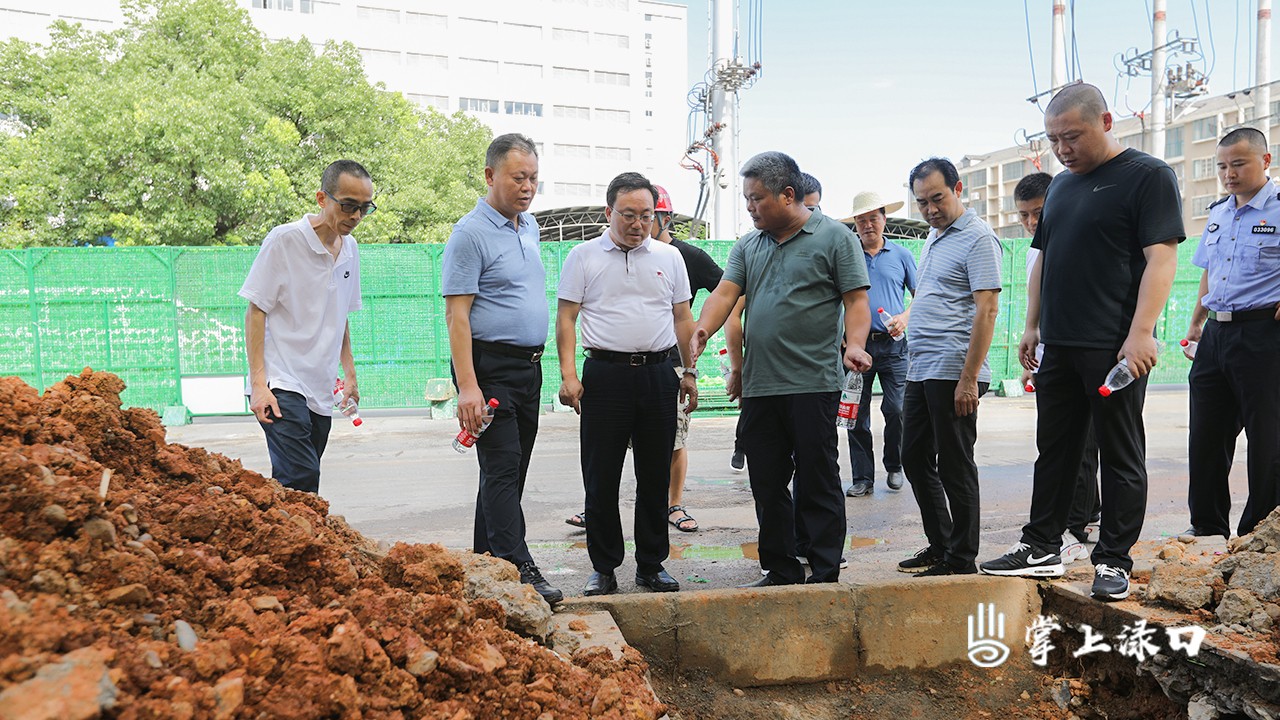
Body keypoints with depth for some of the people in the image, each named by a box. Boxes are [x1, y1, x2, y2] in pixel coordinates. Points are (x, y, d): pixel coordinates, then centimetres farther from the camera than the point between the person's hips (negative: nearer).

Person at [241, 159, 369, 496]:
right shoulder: (284, 240, -7)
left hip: (321, 391, 7)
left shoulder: (350, 249, 13)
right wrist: (259, 383, -14)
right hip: (282, 386, -7)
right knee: (301, 480, -18)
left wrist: (350, 374, 19)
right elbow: (255, 312, -7)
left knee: (299, 482, 8)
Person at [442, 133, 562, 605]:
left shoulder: (530, 227, 14)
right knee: (502, 469, -9)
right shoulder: (470, 234, -11)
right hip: (491, 366, -8)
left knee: (511, 472, 11)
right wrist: (468, 387, -22)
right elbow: (456, 315, -15)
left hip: (529, 366, 8)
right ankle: (519, 571, -8)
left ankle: (486, 561, 21)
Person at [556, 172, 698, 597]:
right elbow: (566, 318, 1)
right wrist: (567, 375, -8)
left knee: (655, 478, 8)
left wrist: (689, 372, 10)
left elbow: (682, 318, 15)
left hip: (658, 375, 3)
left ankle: (651, 565, 20)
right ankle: (604, 568, 14)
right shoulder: (584, 257, 3)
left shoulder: (669, 257, 11)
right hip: (605, 375, -2)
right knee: (601, 479, 2)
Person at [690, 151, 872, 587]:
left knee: (818, 486, 0)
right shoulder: (748, 246, 16)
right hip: (759, 386, 6)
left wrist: (855, 344, -21)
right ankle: (780, 572, 23)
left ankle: (825, 577, 10)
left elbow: (856, 300, -3)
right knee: (767, 488, 11)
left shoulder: (834, 237, 1)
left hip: (812, 385, -5)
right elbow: (725, 293, 5)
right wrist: (703, 329, -14)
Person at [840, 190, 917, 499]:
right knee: (857, 414, 1)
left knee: (896, 409, -6)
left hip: (892, 345, 0)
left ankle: (894, 467, 17)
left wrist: (905, 318, -5)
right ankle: (863, 478, 9)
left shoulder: (901, 255, 10)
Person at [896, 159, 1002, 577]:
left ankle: (962, 560, 11)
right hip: (920, 371, 9)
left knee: (955, 467, -1)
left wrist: (969, 379, -22)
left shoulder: (978, 237, -11)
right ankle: (939, 546, 27)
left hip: (954, 374, -9)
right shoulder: (933, 238, 17)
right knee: (915, 459, 14)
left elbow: (987, 310, -18)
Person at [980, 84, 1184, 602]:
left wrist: (1140, 333, -21)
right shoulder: (1061, 185, 17)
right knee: (1055, 451, 12)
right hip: (1058, 347, 7)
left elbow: (1162, 258, -13)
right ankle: (1042, 548, 22)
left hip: (1115, 349, -7)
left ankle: (1113, 561, 12)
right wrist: (1033, 325, 16)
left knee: (1120, 456, 3)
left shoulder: (1147, 176, -5)